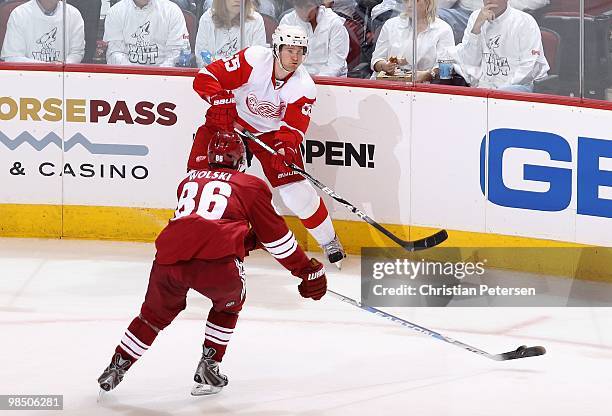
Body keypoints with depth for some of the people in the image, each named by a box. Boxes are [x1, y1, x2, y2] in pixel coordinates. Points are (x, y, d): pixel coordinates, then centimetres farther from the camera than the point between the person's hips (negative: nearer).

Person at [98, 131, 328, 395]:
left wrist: (246, 240, 51)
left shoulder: (189, 181, 33)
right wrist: (308, 271, 30)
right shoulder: (251, 186, 21)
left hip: (168, 258, 3)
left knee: (156, 313, 28)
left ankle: (116, 367, 27)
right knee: (229, 302, 29)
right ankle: (209, 366, 24)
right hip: (215, 263, -3)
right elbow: (275, 235, 22)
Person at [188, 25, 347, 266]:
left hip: (271, 132, 1)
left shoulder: (304, 88, -17)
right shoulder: (253, 60, -25)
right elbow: (206, 77, -24)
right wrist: (221, 100, -41)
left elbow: (293, 128, -18)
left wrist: (285, 147, -39)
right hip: (229, 123, -1)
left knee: (296, 189, -10)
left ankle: (329, 241, 11)